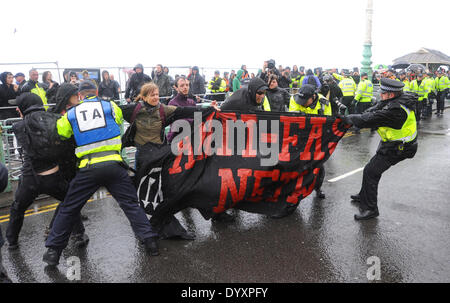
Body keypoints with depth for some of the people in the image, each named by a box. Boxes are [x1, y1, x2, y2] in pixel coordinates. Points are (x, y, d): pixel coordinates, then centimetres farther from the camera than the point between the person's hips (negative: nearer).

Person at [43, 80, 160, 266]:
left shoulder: (71, 114, 11)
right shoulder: (109, 105, 10)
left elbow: (58, 134, 17)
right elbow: (119, 120, 26)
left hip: (88, 167, 1)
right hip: (113, 163, 0)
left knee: (68, 209, 14)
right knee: (131, 204, 7)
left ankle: (53, 251, 21)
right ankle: (150, 240, 3)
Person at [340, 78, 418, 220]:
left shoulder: (396, 110, -31)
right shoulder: (399, 99, 1)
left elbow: (371, 119, -30)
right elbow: (374, 110, 2)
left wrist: (349, 118, -19)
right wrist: (355, 118, -12)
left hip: (397, 148, -10)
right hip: (393, 143, 10)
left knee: (370, 171, -11)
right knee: (374, 168, 21)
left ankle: (370, 209, -3)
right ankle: (364, 197, 39)